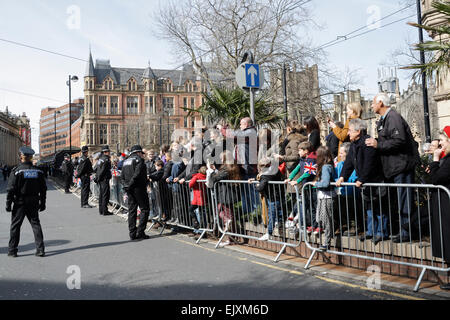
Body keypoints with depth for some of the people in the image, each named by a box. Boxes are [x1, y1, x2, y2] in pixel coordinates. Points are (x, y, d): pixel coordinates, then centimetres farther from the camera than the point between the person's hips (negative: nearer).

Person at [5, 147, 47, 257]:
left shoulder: (17, 171, -10)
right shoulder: (38, 171, 3)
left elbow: (11, 189, -11)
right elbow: (43, 189, 7)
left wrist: (8, 204, -5)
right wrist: (42, 203, 14)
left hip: (20, 203, -3)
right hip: (34, 204, 4)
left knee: (15, 226, 7)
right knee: (36, 224, 8)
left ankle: (12, 251, 13)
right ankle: (40, 249, 5)